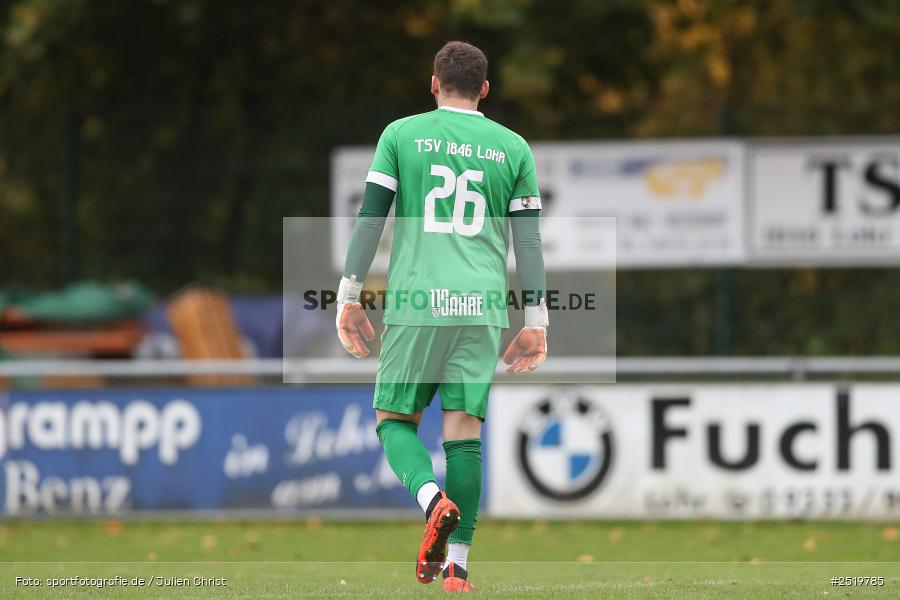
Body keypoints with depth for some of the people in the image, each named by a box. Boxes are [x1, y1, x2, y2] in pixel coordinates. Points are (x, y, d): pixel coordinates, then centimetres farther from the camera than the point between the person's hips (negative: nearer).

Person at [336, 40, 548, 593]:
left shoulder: (402, 134, 5)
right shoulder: (513, 148, 10)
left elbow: (371, 218, 2)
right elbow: (529, 239, 8)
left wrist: (349, 295, 6)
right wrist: (537, 320, 11)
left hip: (416, 300, -2)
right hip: (484, 307, 2)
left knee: (395, 421, 9)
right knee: (465, 431, 4)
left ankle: (434, 500, -21)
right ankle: (457, 565, -2)